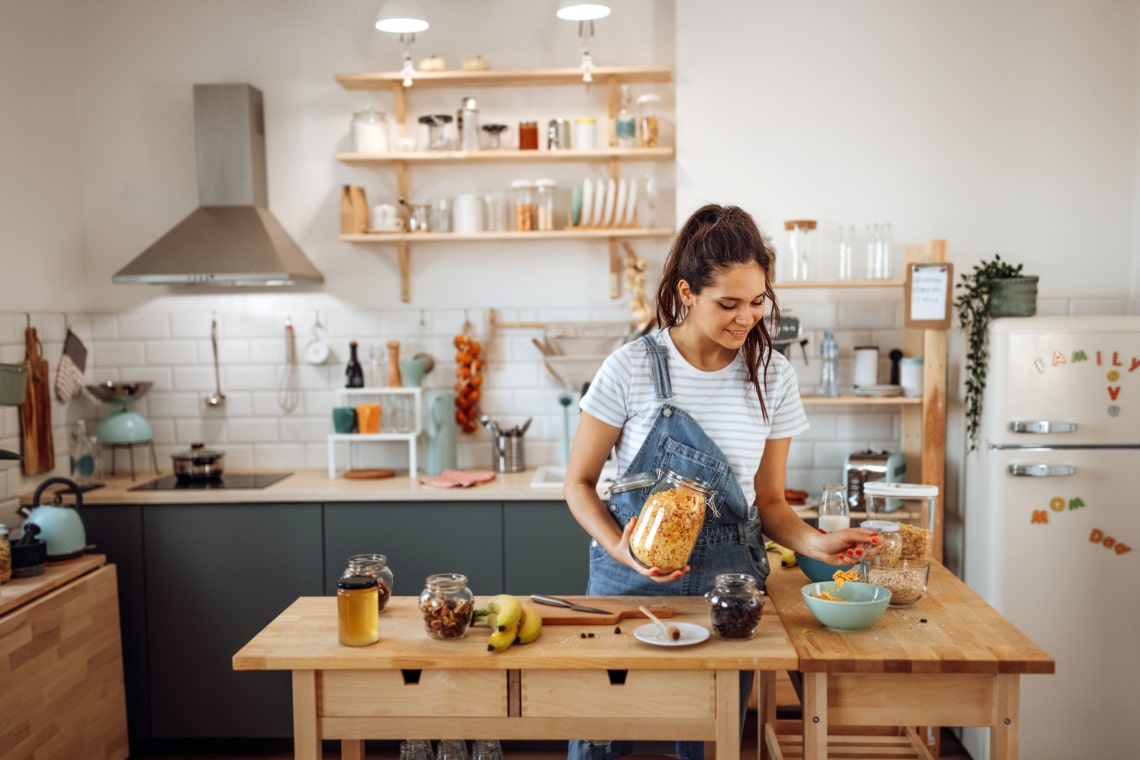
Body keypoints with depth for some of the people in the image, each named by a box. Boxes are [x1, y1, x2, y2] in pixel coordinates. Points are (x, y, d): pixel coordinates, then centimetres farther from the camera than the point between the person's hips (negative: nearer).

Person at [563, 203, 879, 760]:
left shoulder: (773, 376, -1)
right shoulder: (633, 368, -11)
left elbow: (769, 501, 6)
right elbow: (579, 483, -4)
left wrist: (816, 542, -14)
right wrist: (623, 551, -20)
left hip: (728, 581, 3)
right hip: (634, 578, -2)